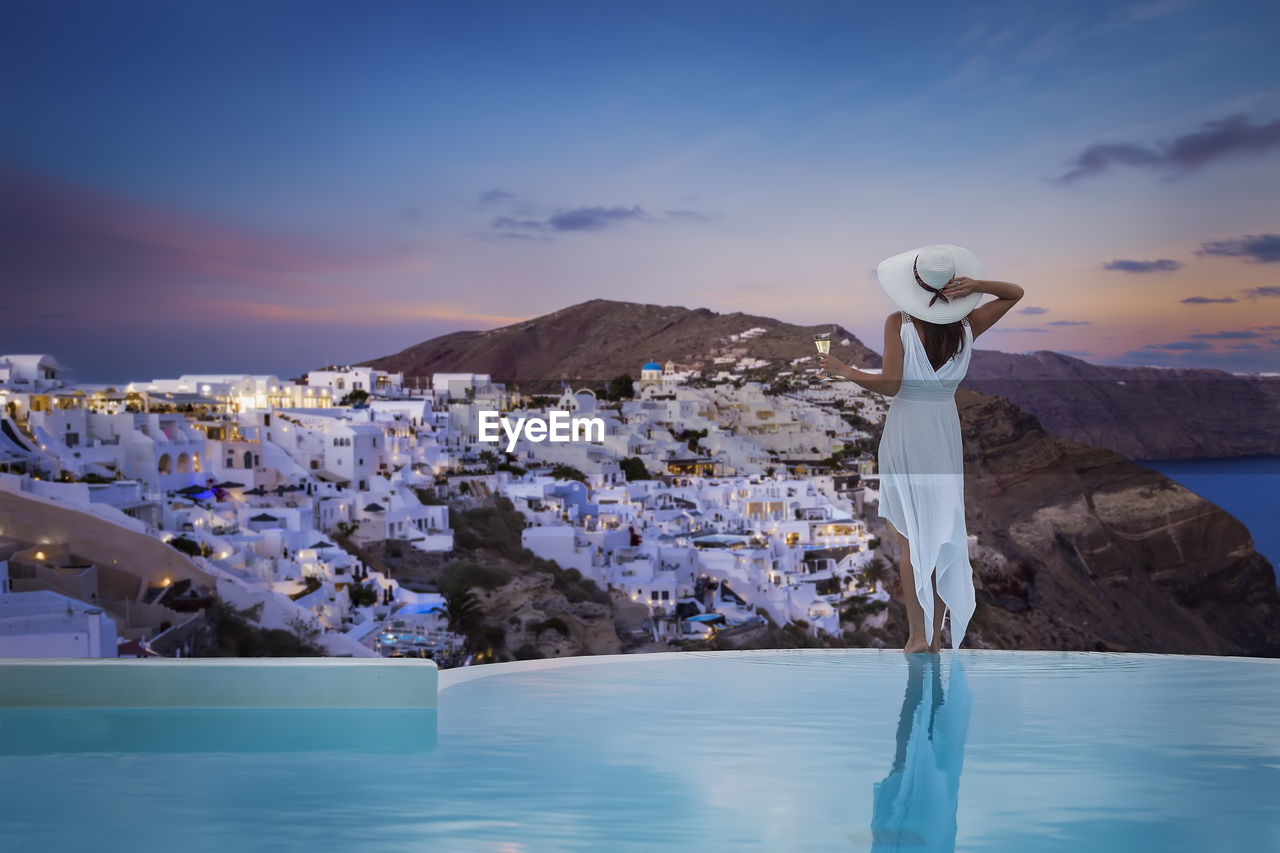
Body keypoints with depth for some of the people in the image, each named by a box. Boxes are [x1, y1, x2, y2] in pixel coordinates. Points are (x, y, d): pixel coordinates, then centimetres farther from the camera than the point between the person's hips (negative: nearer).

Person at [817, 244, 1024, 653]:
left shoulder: (898, 323, -11)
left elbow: (889, 383, -16)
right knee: (942, 535, 10)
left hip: (905, 432, -3)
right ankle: (936, 635, 16)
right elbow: (1015, 293, 12)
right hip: (946, 431, 3)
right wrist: (976, 285, -6)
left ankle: (918, 634, 2)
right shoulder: (967, 326, 0)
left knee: (909, 538, 3)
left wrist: (843, 369, -4)